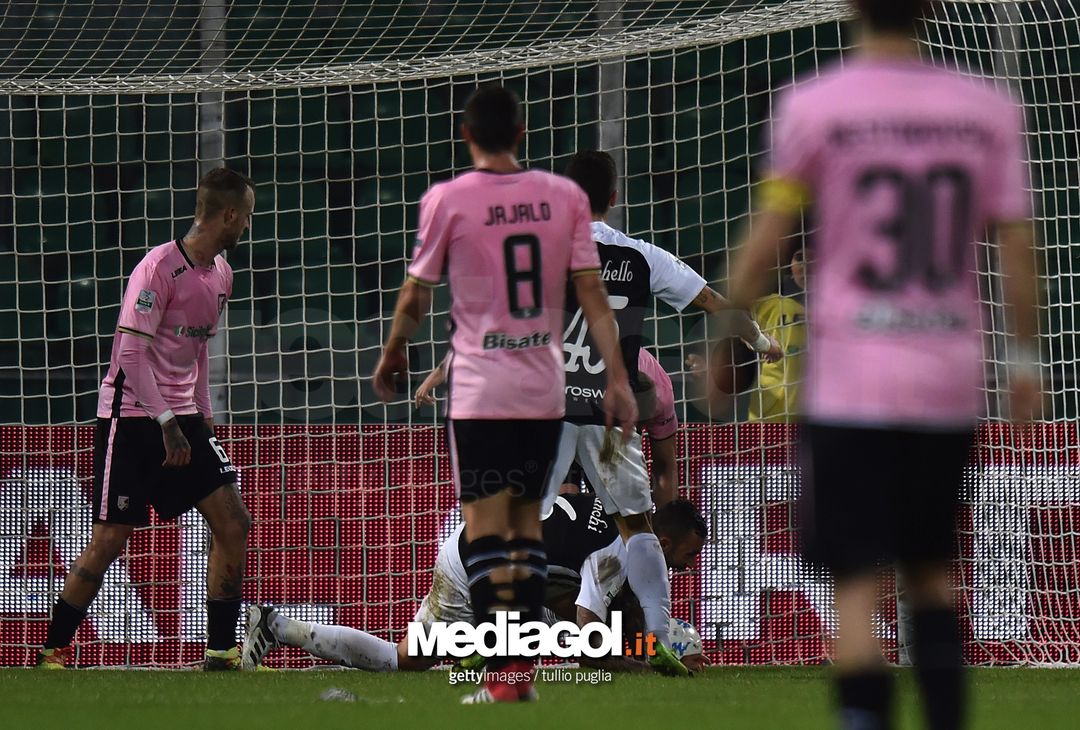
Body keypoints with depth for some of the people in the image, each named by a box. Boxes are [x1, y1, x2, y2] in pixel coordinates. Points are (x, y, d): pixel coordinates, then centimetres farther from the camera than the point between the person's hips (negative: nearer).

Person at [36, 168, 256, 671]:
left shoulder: (220, 274, 10)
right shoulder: (160, 267, -16)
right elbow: (132, 351, -19)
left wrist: (201, 416, 17)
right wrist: (166, 422, -23)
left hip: (181, 417, 8)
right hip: (132, 417, -8)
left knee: (233, 522, -2)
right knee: (110, 538, -9)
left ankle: (222, 650, 6)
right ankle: (52, 652, 2)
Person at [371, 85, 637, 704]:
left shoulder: (447, 200, -6)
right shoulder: (564, 196, 2)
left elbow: (416, 295, 2)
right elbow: (592, 293, 0)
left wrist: (392, 355, 19)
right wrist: (618, 378, 2)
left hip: (480, 391, -4)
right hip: (546, 389, 4)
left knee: (486, 529, -3)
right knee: (527, 520, 14)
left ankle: (504, 675, -11)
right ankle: (525, 666, 12)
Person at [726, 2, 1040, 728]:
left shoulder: (812, 108, -5)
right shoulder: (989, 112, 3)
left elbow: (764, 245, -4)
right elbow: (1017, 245, 3)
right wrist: (1027, 360, 10)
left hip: (850, 388, -3)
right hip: (951, 385, 3)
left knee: (858, 581, -3)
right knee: (931, 570, 19)